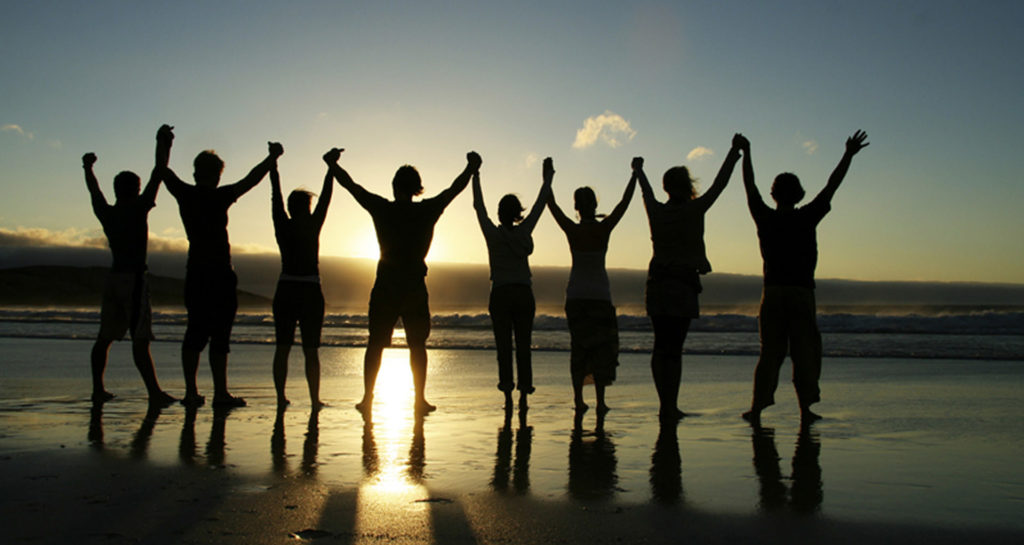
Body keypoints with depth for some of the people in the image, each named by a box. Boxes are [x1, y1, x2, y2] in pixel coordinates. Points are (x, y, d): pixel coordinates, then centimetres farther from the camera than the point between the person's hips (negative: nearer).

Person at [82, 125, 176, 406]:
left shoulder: (106, 213, 9)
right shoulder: (138, 209, -7)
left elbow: (94, 191, 28)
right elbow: (157, 176, -6)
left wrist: (88, 168, 46)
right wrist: (163, 144, 1)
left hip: (113, 277, 7)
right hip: (135, 278, -7)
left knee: (105, 337, 14)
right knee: (140, 339, -13)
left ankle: (98, 388, 20)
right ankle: (154, 392, -15)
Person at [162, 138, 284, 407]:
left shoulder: (184, 194, 2)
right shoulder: (219, 197, -10)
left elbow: (164, 172, 19)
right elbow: (251, 179, -3)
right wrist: (273, 156, 9)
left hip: (195, 272, 5)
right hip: (220, 274, -5)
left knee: (195, 332, 9)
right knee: (219, 334, -3)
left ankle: (191, 391, 7)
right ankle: (220, 393, -2)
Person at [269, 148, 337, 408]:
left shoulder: (282, 227, 0)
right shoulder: (312, 227, -8)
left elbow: (275, 195, 9)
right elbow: (325, 199, -3)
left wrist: (273, 164, 18)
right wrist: (330, 167, 1)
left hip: (285, 291, 3)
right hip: (310, 292, -3)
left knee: (282, 347, 8)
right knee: (310, 350, 0)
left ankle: (281, 396, 7)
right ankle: (314, 400, 1)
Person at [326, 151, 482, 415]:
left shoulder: (382, 208, -3)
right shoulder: (428, 210, -2)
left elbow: (349, 183, 7)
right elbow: (455, 188, 11)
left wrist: (332, 164, 23)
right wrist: (471, 167, 25)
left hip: (385, 286, 0)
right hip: (415, 286, 0)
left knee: (375, 344, 7)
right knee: (417, 344, 8)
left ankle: (367, 398, 7)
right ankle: (420, 399, 7)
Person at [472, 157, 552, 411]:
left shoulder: (493, 234, -2)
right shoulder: (524, 232, 0)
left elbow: (478, 207, 9)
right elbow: (539, 205, 11)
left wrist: (475, 176, 18)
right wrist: (548, 177, 21)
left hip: (500, 295, -1)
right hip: (524, 294, 1)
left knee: (504, 347, 0)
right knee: (523, 347, 3)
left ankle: (508, 396, -6)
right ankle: (523, 395, 0)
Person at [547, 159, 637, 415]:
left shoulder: (572, 230, -7)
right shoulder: (604, 228, -9)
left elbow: (552, 205, 6)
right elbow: (625, 202, 0)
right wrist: (635, 175, 11)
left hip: (576, 295, 1)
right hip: (600, 295, -1)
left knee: (578, 346, 9)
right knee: (601, 347, 4)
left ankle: (578, 399, 4)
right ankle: (600, 402, 1)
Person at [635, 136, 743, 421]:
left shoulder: (656, 211, 4)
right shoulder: (694, 210, -6)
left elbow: (646, 192, 25)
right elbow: (719, 184, 5)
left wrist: (638, 171, 46)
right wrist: (734, 152, 18)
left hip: (657, 285, 4)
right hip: (683, 285, -4)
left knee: (661, 347, 7)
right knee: (674, 348, -4)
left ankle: (664, 405, 7)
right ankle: (671, 406, -4)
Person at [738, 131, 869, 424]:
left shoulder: (765, 218, 1)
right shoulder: (807, 218, -3)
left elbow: (750, 186, 12)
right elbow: (831, 187, 2)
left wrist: (746, 153, 21)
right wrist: (848, 155, 8)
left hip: (772, 292, 2)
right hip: (802, 292, -2)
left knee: (769, 352, 5)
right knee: (805, 353, 4)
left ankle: (757, 406, 1)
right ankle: (805, 408, 4)